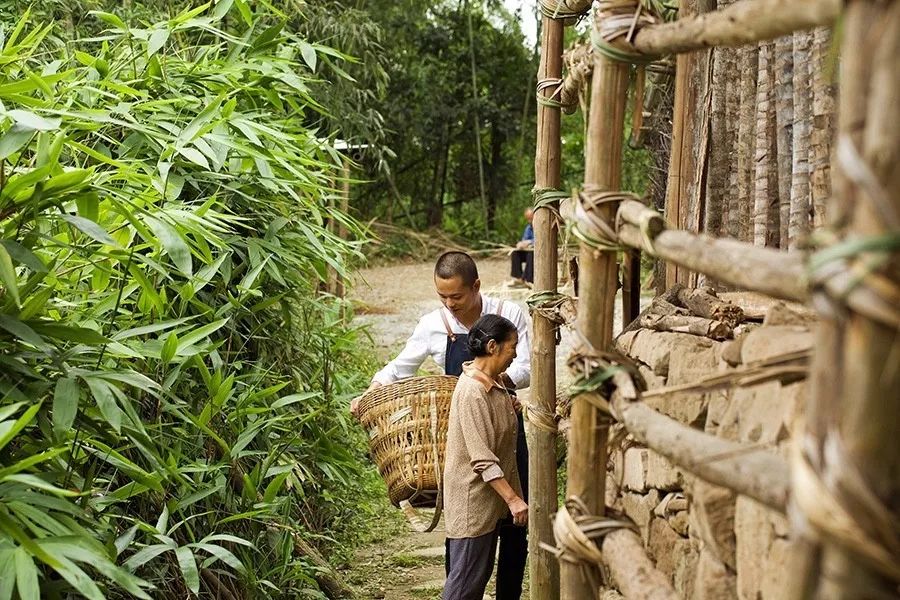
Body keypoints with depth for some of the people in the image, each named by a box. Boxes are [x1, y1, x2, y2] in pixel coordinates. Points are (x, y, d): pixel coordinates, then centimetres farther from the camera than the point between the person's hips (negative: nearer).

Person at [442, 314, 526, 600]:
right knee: (467, 576, -2)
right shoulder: (472, 392, -23)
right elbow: (482, 458, -25)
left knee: (482, 570, 16)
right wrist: (513, 499, -24)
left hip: (491, 497, 10)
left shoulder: (493, 383, 7)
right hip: (472, 498, -10)